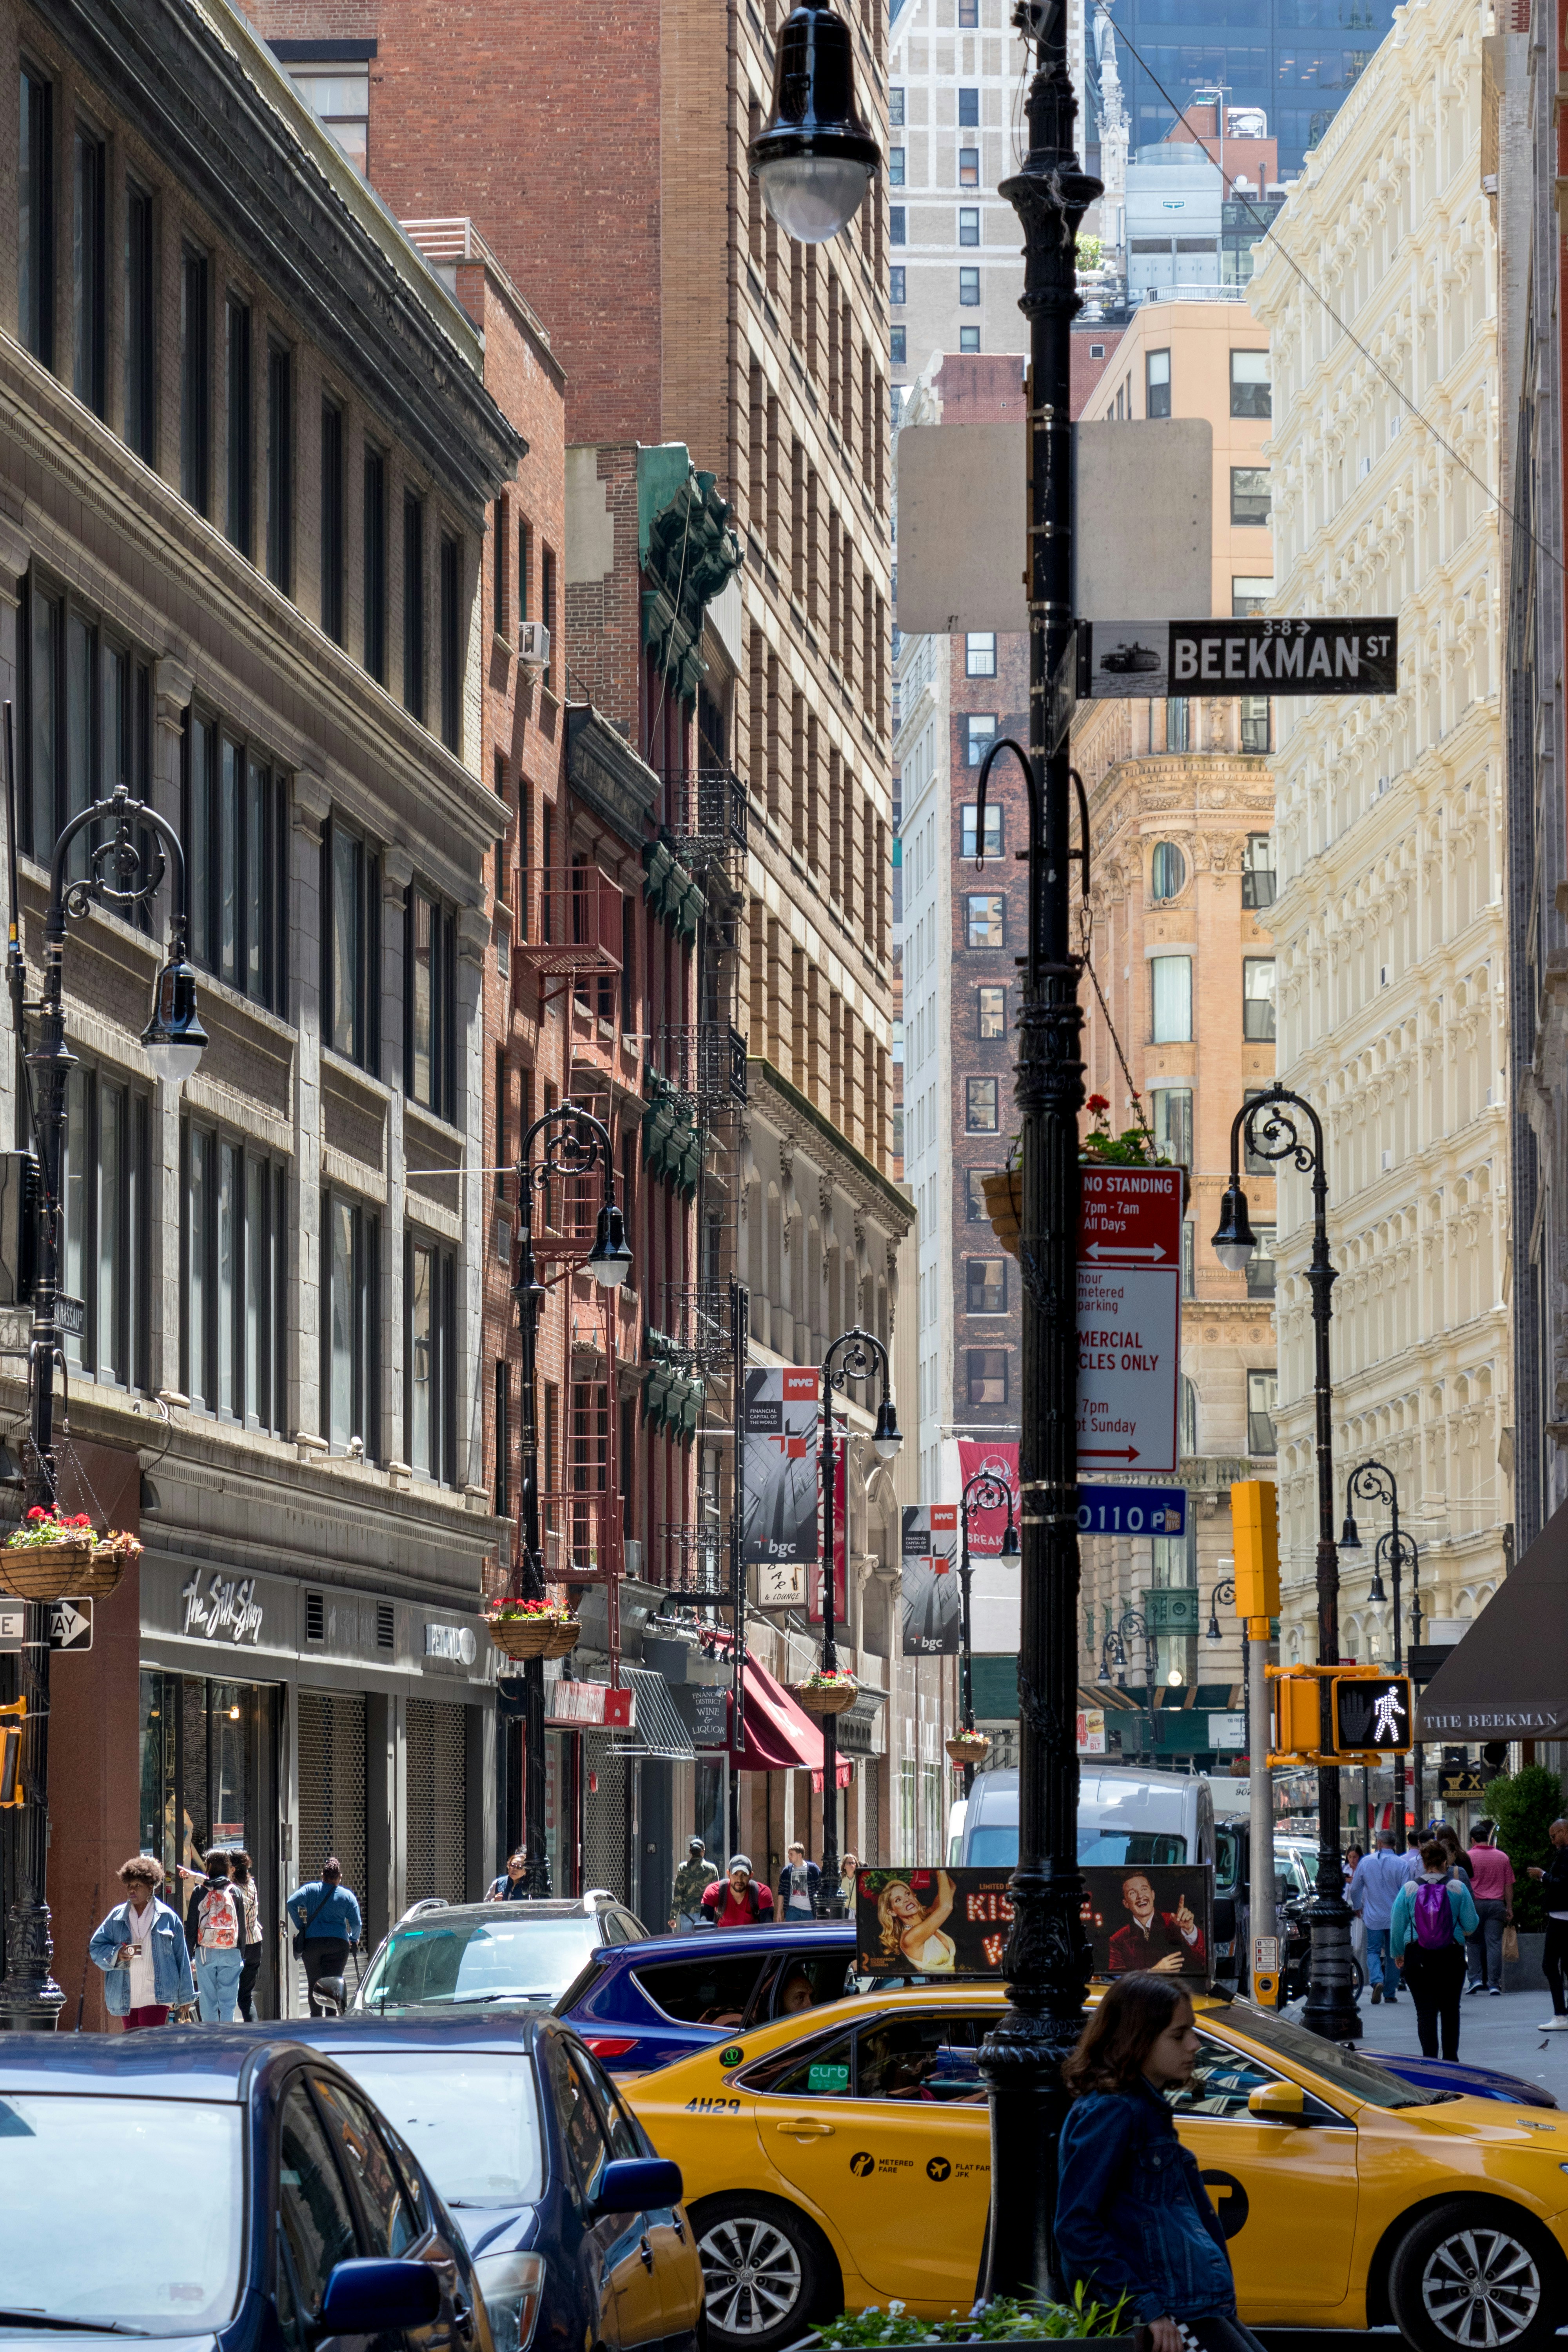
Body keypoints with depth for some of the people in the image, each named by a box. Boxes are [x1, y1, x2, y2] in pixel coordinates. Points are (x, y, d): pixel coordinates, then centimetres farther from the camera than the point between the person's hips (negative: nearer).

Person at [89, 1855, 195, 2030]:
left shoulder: (168, 1917, 4)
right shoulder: (117, 1917, 10)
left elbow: (181, 1957, 8)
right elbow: (95, 1948, 10)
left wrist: (184, 1997, 8)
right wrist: (117, 1954, -12)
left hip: (157, 1998, -4)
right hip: (125, 1998, 4)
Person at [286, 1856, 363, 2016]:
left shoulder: (311, 1889, 3)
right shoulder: (347, 1896, 2)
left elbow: (291, 1903, -8)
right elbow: (356, 1923, 1)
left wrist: (300, 1926, 2)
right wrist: (354, 1939, 20)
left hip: (311, 1942, 1)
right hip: (338, 1943, -1)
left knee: (314, 1984, 10)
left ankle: (316, 2018, 9)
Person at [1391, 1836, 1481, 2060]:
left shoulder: (1409, 1889, -4)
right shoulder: (1458, 1888, -5)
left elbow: (1397, 1926, 1)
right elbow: (1471, 1925, -2)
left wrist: (1398, 1954, 16)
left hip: (1418, 1957, 0)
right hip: (1452, 1957, 1)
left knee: (1425, 2010, 1)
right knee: (1450, 2008, 13)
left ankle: (1429, 2057, -6)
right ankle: (1450, 2056, 16)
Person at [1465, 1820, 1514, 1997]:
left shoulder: (1469, 1857, -2)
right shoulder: (1502, 1857, 8)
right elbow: (1509, 1885, 9)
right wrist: (1509, 1909, 14)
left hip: (1475, 1903, -2)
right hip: (1497, 1905, 2)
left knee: (1474, 1943, 10)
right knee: (1494, 1943, 0)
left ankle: (1476, 1978, 1)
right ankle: (1494, 1984, -4)